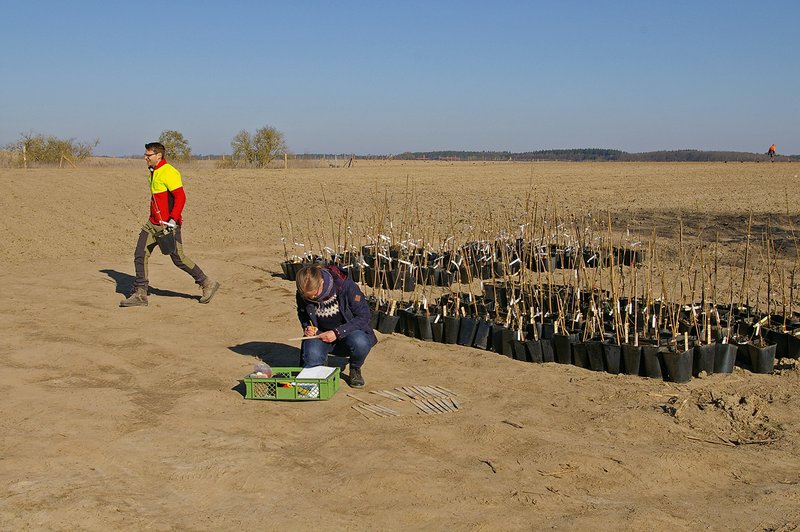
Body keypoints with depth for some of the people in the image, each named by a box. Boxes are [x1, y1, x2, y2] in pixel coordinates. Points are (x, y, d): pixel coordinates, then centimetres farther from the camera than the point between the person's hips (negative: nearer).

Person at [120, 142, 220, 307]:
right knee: (140, 255, 2)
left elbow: (180, 197, -21)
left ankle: (207, 284, 12)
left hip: (168, 224, -9)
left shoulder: (169, 172, -15)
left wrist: (173, 219, -27)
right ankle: (140, 295, 7)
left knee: (178, 258, -3)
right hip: (153, 223, 9)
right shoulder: (154, 172, 15)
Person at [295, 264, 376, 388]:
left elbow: (364, 316, -17)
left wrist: (337, 332, -26)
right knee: (311, 361, -31)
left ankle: (355, 369, -1)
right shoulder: (303, 295, -11)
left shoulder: (345, 285, -23)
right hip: (320, 334, 2)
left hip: (348, 332, -2)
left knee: (360, 343, -37)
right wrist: (307, 327, -9)